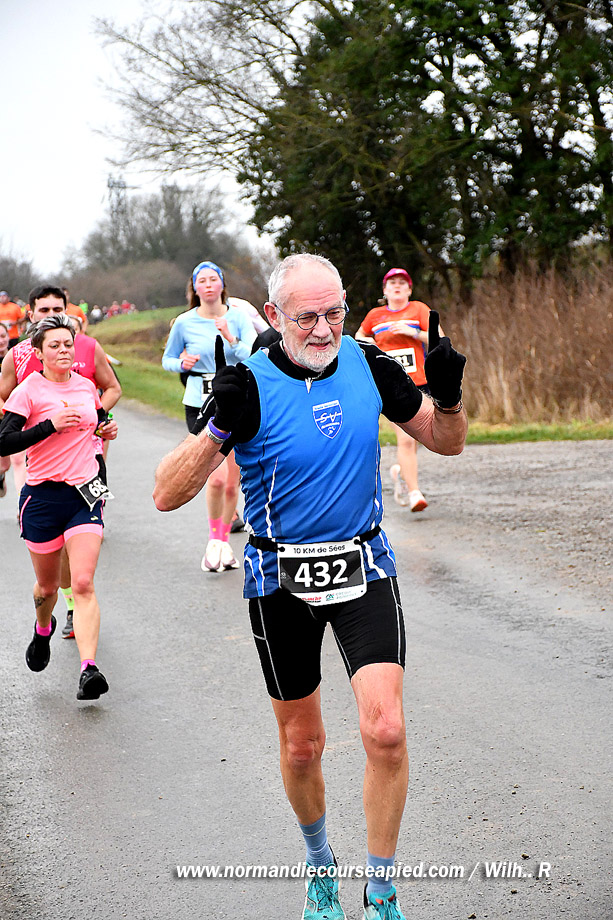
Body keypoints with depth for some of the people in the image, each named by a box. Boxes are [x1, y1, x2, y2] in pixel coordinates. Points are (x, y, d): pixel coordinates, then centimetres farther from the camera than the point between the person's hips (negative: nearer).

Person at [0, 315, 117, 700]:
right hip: (43, 495, -2)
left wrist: (107, 428, 8)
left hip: (85, 494, 2)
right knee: (48, 586, 14)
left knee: (83, 583, -13)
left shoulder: (86, 386, 8)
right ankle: (43, 629, 48)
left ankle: (89, 669, -20)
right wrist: (51, 425, -21)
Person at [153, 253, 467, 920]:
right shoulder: (250, 384, -14)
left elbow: (445, 443, 9)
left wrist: (448, 395, -13)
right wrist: (220, 425, -35)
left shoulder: (367, 364, -4)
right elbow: (167, 495, -20)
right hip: (281, 578, -1)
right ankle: (319, 862, 39)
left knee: (385, 730, -15)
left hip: (363, 568, 1)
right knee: (302, 744, 12)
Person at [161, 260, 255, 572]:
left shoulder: (238, 317, 0)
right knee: (217, 476, -18)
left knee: (232, 482, 7)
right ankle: (214, 539, 3)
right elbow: (167, 359, 13)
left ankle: (224, 541, 27)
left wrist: (231, 339, -26)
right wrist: (182, 364, -8)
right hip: (201, 405, -2)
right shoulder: (184, 323, -1)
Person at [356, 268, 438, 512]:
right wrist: (368, 343, 7)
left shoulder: (418, 309, 4)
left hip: (420, 383, 1)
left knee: (414, 439, 10)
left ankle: (400, 471, 40)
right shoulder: (375, 315, 11)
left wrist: (413, 332, -16)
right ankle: (414, 492, -13)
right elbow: (359, 336, 30)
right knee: (405, 439, -15)